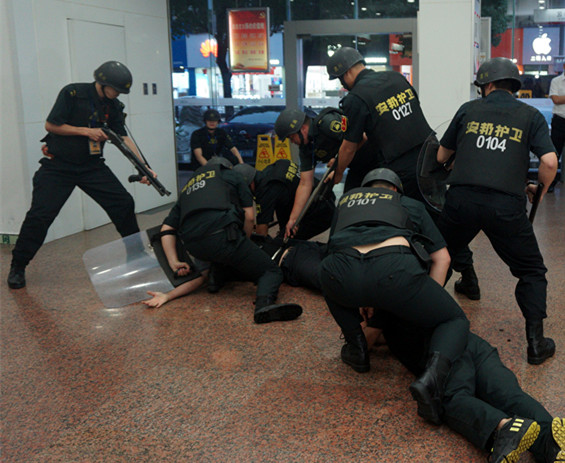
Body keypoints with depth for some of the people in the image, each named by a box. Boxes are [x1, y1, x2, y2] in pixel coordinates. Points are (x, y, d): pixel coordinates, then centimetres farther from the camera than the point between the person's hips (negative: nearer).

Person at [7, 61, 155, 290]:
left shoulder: (113, 105, 2)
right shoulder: (72, 93, -13)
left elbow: (124, 137, -2)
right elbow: (51, 125, -12)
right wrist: (87, 131, -17)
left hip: (92, 166, 5)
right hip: (58, 166, -4)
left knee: (124, 203, -5)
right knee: (39, 215, -11)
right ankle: (17, 267, 6)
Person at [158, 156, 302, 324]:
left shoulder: (186, 188, 33)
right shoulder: (232, 175, 24)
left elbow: (166, 229, 21)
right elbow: (249, 216, 13)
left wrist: (174, 263, 18)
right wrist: (243, 244, 26)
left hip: (193, 246, 5)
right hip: (222, 236, -5)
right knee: (271, 272, 3)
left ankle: (216, 272, 14)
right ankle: (264, 303, -28)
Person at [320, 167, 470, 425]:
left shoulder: (346, 200, 39)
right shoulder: (410, 205, 33)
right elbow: (442, 258, 27)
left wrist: (363, 301, 51)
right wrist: (427, 303, 32)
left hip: (344, 272, 2)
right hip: (395, 270, -2)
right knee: (456, 322, 18)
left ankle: (357, 349, 30)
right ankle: (432, 377, -11)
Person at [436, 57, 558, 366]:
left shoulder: (468, 110, 15)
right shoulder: (530, 116, 12)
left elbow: (441, 156, 22)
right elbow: (549, 162, 0)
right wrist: (540, 190, 19)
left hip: (461, 200, 1)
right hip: (506, 205, -1)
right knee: (531, 271, 16)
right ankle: (536, 342, 11)